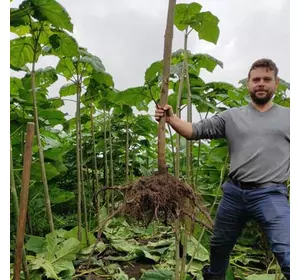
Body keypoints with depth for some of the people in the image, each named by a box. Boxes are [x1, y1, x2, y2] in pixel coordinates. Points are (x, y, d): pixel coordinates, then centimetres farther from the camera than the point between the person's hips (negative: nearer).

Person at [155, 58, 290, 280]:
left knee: (287, 254, -12)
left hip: (271, 195, -2)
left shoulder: (288, 117, 6)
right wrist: (171, 118, -14)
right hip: (234, 192, 3)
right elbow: (194, 131, 0)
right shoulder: (231, 116, 7)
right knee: (219, 246, 19)